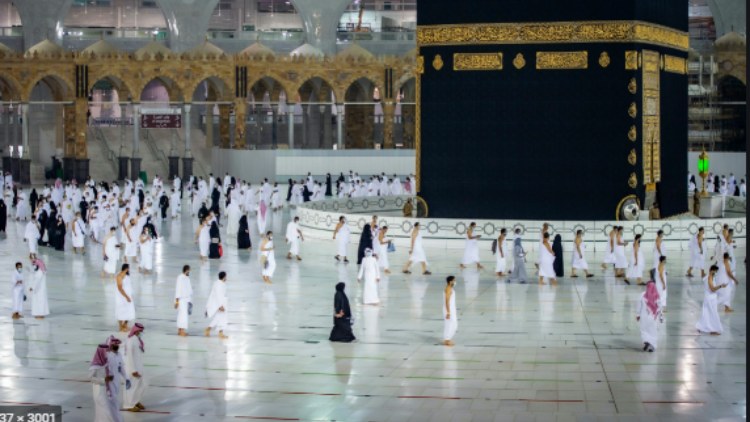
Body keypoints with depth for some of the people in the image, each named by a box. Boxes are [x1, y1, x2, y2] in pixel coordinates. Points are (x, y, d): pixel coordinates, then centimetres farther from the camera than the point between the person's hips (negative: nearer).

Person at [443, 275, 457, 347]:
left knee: (454, 325, 15)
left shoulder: (451, 289, 12)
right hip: (449, 310, -10)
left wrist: (454, 311, 23)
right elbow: (447, 301, -22)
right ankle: (446, 340, 5)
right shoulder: (448, 289, -18)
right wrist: (448, 312, -24)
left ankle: (448, 339, 22)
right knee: (448, 325, -3)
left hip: (452, 310, 10)